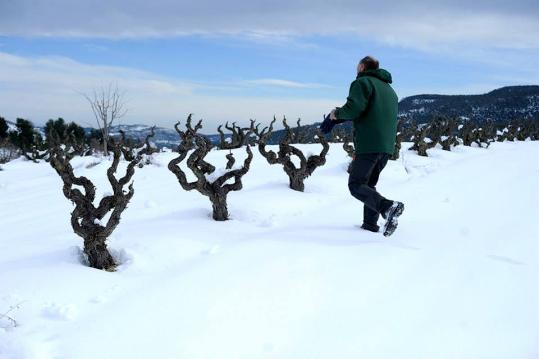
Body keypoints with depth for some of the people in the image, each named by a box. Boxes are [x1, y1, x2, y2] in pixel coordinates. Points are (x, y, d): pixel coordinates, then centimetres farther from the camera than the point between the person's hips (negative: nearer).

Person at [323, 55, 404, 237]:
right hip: (387, 147, 8)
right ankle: (370, 224, 15)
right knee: (369, 184, 18)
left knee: (356, 185, -4)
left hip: (368, 145, -8)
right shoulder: (390, 89, 24)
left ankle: (388, 207, -24)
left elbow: (353, 109, -19)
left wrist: (337, 113, 1)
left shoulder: (363, 82, -3)